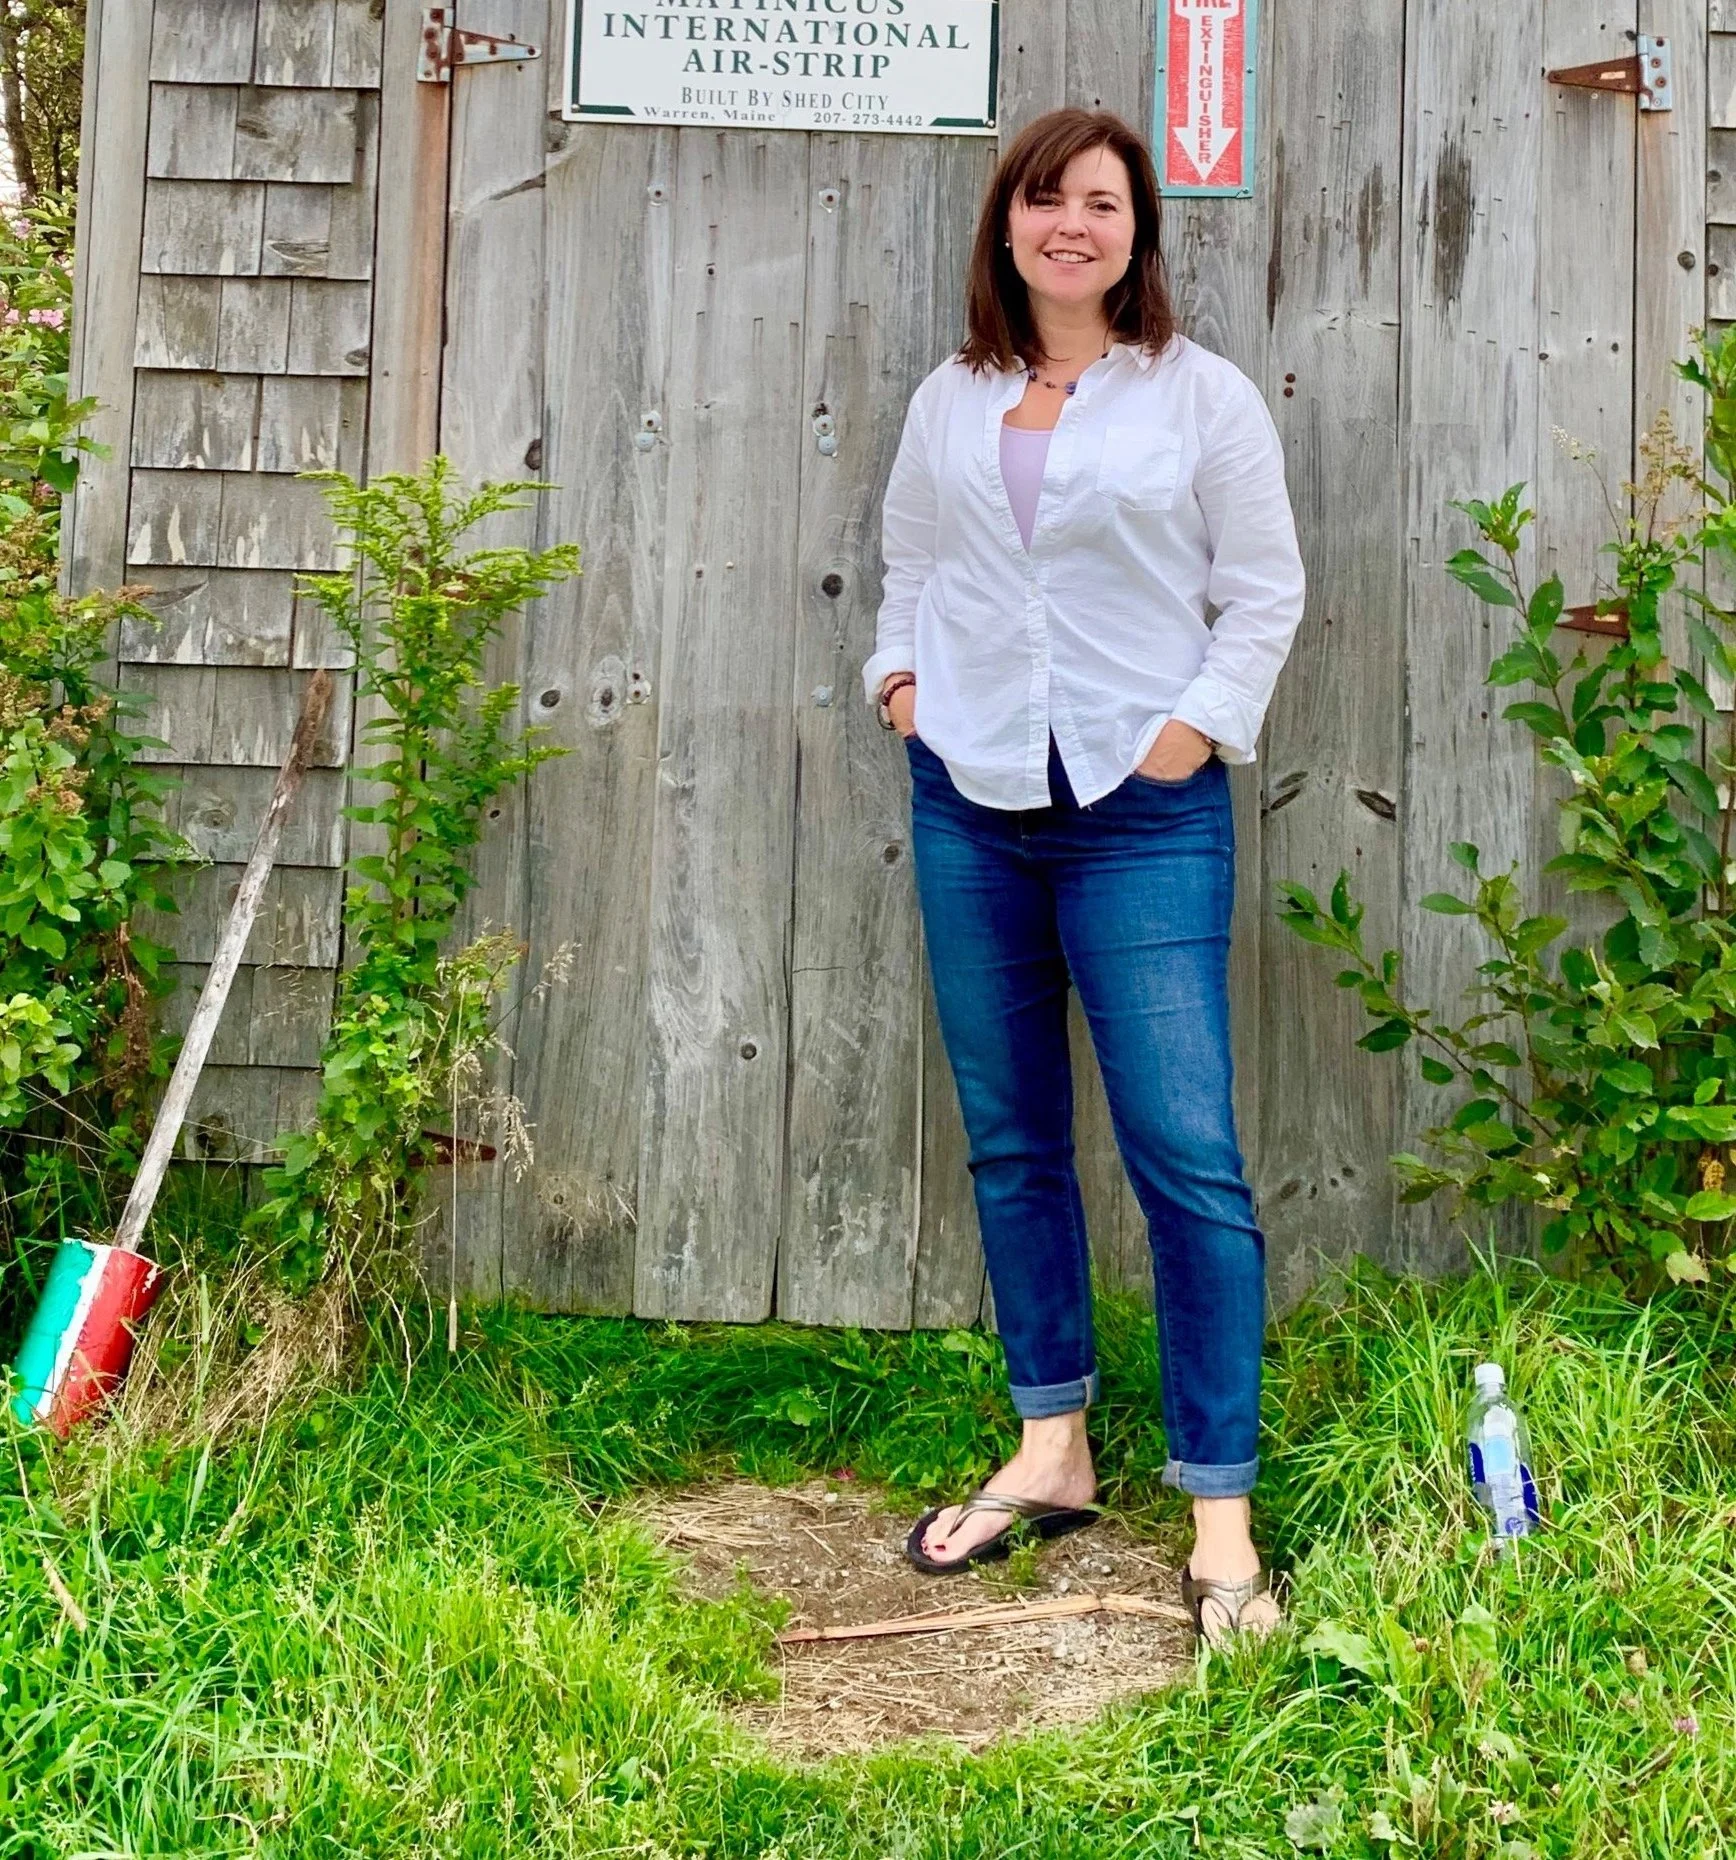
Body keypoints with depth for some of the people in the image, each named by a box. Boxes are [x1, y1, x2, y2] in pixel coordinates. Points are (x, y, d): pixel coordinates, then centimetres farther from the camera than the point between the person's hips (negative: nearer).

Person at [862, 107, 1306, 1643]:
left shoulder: (1204, 397, 2)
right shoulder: (948, 404, 13)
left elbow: (1265, 591, 2)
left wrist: (1198, 724, -8)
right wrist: (900, 677, 9)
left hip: (1144, 816, -4)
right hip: (970, 808, 5)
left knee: (1188, 1154, -9)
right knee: (1011, 1143, 10)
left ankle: (1222, 1518, -1)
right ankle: (1051, 1452, 24)